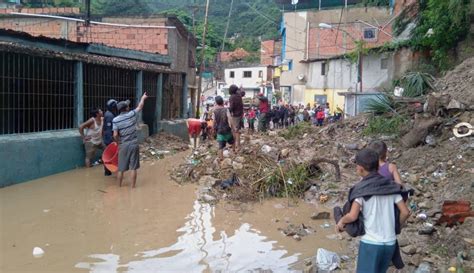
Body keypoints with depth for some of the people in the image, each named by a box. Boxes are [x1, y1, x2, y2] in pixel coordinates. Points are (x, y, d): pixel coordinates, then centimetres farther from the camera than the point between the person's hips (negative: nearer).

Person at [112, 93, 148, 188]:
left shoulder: (115, 120, -8)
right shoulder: (132, 114, -6)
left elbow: (115, 135, -12)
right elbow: (140, 107, 12)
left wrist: (119, 143, 7)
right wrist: (143, 98, 30)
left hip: (123, 146, 0)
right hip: (134, 144, 0)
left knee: (121, 168, 11)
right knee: (133, 168, 5)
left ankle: (119, 186, 21)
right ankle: (133, 187, 11)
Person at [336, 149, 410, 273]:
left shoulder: (361, 189, -12)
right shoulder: (391, 186, 3)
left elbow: (352, 216, -20)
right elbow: (405, 212, 0)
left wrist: (341, 221, 0)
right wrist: (395, 227, 15)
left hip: (370, 243, -5)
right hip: (390, 242, 6)